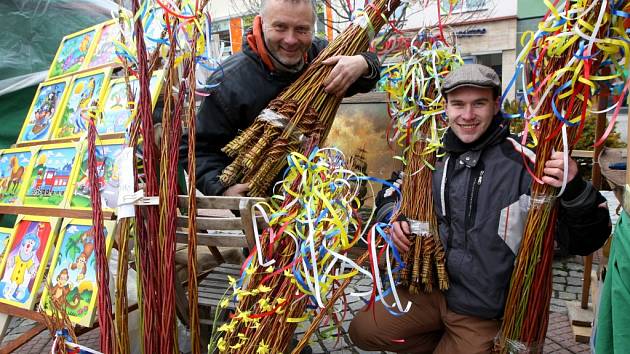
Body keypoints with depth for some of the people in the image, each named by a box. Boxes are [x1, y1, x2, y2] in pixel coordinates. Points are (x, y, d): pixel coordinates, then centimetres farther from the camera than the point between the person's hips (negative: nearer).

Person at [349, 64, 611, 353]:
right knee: (362, 331, 6)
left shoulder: (523, 165, -19)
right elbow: (393, 191, 15)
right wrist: (392, 215, -6)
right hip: (432, 293, 5)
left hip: (484, 315, -4)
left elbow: (587, 241, -19)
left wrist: (575, 189, -37)